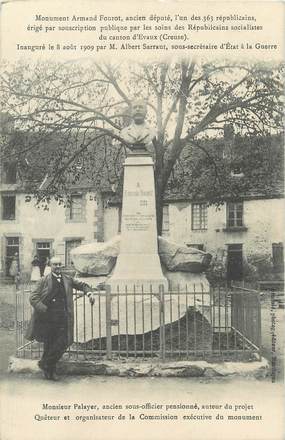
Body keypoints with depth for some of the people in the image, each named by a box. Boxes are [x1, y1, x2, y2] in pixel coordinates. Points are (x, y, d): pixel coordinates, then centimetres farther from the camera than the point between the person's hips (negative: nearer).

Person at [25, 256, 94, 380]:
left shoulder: (67, 280, 11)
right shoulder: (44, 281, -1)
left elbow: (82, 285, 24)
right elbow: (33, 297, -6)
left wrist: (89, 293, 4)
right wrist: (44, 310, -18)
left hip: (62, 319, 3)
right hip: (47, 318, -3)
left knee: (62, 344, -4)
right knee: (48, 345, 6)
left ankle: (45, 363, 18)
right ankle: (50, 371, 26)